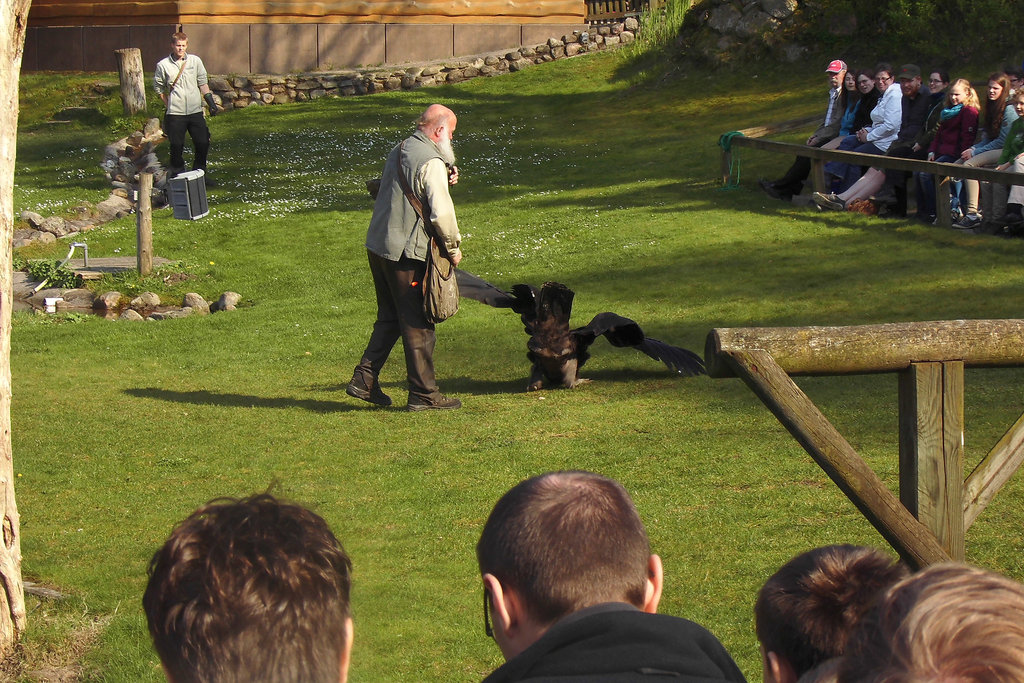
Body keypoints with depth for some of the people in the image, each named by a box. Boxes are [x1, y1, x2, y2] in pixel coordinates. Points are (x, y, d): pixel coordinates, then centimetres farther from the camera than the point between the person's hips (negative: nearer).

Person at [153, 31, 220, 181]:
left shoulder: (195, 61, 5)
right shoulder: (163, 65, -1)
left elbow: (202, 83, 11)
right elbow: (158, 86, 8)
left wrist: (211, 101, 3)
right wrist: (168, 104, 2)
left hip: (195, 111, 2)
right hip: (175, 113, -2)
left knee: (203, 143, 3)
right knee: (177, 147, 1)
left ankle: (200, 174, 21)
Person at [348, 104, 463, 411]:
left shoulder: (398, 152, 14)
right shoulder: (431, 163, -15)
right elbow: (441, 213, -21)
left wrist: (445, 177, 10)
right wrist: (453, 248, -6)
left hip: (378, 246, 9)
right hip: (406, 253, -9)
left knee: (389, 318, 19)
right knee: (418, 324, -1)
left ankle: (364, 380, 15)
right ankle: (423, 394, 5)